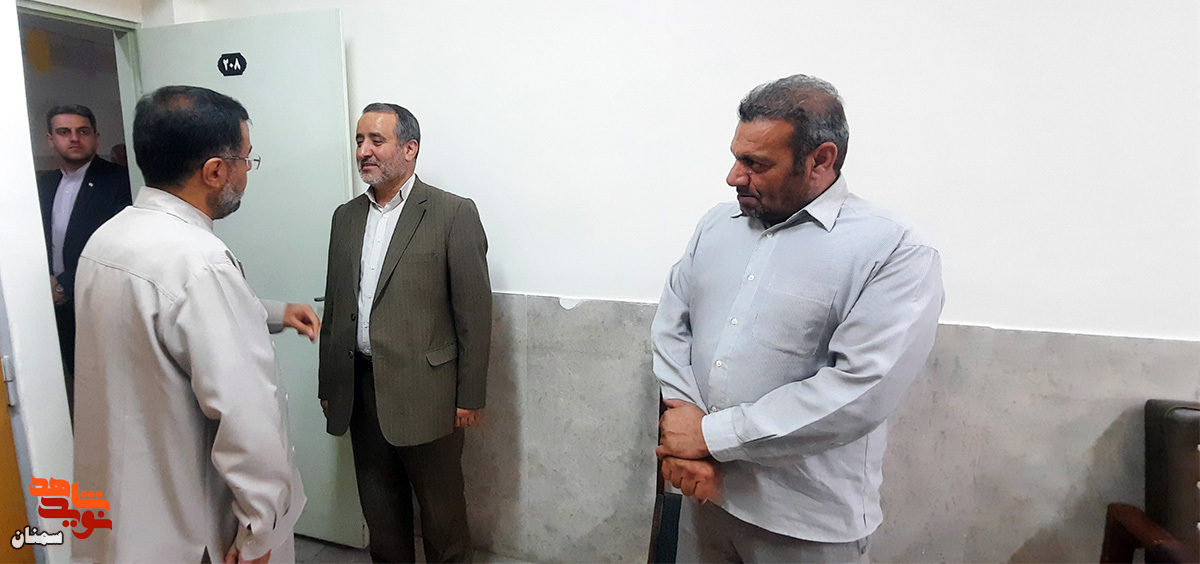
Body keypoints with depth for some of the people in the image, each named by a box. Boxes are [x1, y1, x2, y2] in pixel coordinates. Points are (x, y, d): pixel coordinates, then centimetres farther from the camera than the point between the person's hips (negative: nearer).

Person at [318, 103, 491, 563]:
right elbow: (334, 306, 14)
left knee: (441, 508, 10)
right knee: (379, 507, 19)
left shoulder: (454, 214, -8)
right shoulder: (346, 217, 10)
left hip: (424, 392, -5)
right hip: (360, 390, 6)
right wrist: (328, 385, 14)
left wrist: (469, 396, -10)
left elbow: (475, 312, -10)